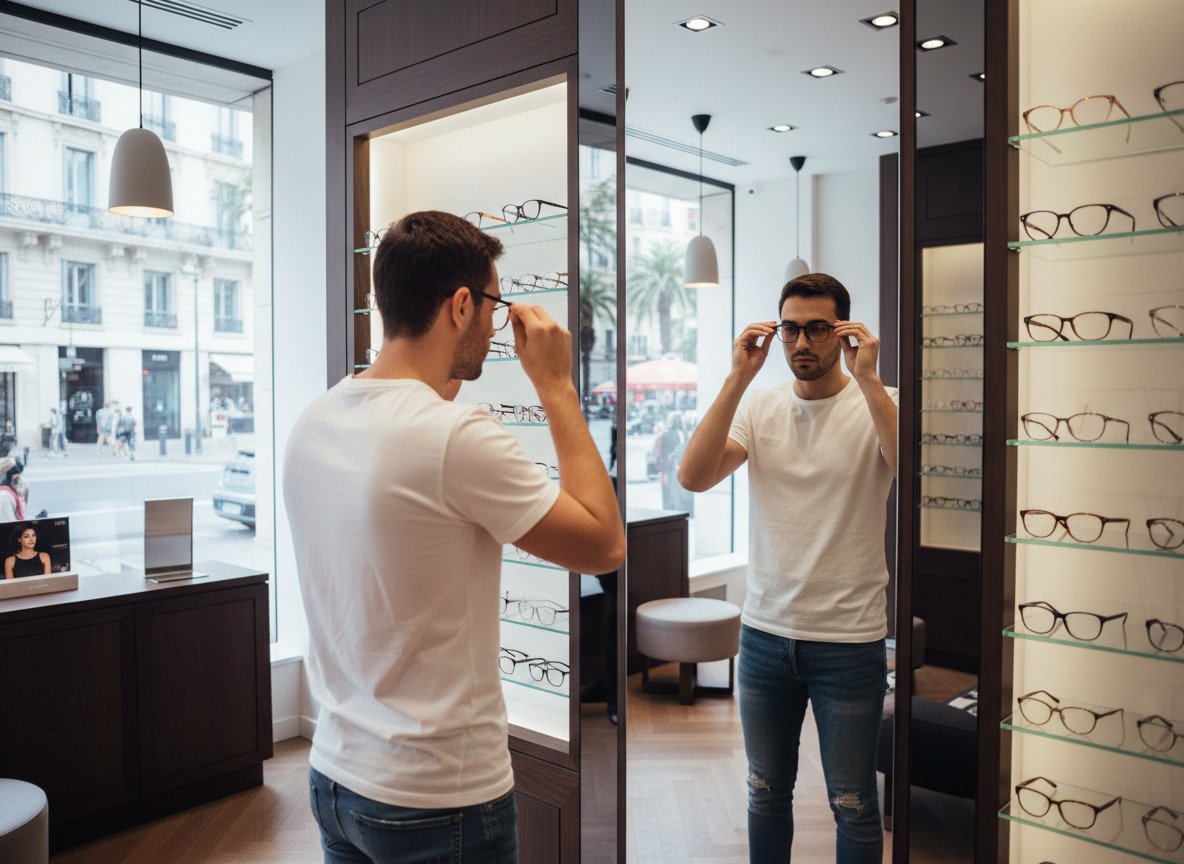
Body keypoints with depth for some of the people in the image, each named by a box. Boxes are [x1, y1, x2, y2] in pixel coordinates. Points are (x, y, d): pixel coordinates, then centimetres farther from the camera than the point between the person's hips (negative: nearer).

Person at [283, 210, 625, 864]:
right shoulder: (459, 436, -25)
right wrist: (556, 386, -12)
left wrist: (444, 385, 15)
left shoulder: (311, 424, -1)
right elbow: (605, 545, -16)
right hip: (442, 799, -7)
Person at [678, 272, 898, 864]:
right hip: (765, 633, 3)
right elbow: (693, 477, -13)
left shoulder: (878, 405, -6)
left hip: (848, 641, -3)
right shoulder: (759, 407, 2)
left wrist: (866, 377, -27)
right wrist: (739, 377, -17)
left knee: (853, 805, 12)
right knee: (766, 792, 19)